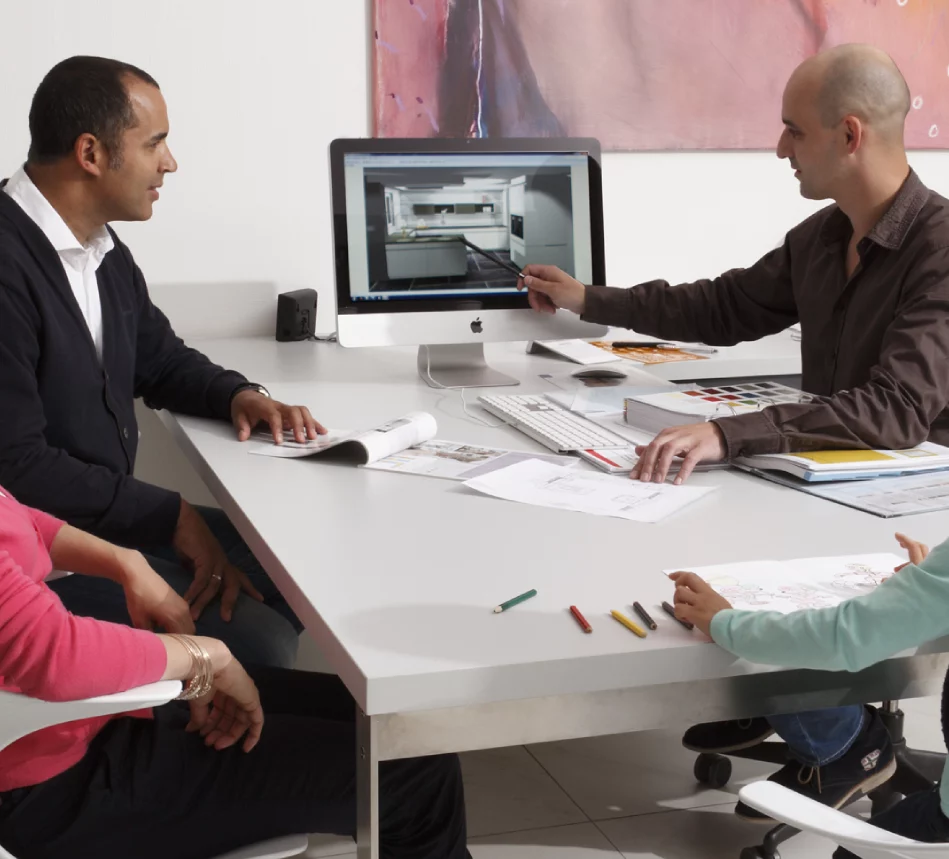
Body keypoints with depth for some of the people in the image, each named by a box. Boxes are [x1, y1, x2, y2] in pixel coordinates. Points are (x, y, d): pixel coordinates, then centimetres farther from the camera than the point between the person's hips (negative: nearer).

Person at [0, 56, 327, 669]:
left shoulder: (105, 250, 6)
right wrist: (172, 516, -17)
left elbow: (161, 360, 23)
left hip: (113, 520, 9)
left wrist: (238, 394, 1)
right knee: (256, 643, -20)